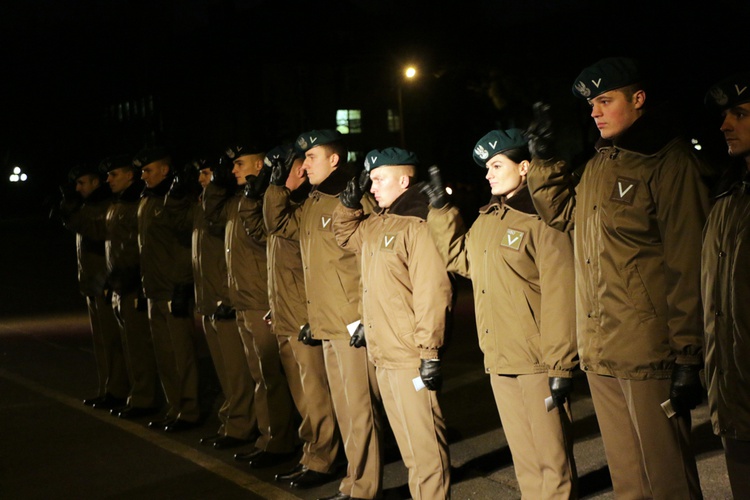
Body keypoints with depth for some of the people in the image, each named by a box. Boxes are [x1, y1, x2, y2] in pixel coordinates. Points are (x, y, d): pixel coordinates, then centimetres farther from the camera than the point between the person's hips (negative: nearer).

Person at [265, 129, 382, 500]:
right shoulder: (313, 205, 14)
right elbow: (279, 224, 28)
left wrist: (364, 319, -17)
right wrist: (277, 184, 14)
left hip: (352, 325, -9)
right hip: (327, 324, 9)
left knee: (359, 408, -2)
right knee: (344, 409, 14)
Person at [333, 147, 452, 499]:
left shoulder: (417, 225, -14)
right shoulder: (375, 225, 13)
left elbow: (433, 293, -19)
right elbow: (346, 236, 34)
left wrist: (430, 352, -21)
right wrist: (349, 205, 15)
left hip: (411, 357, -9)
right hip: (383, 353, 9)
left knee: (424, 444, -2)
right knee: (408, 443, 17)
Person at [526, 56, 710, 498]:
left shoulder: (670, 162, -10)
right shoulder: (599, 163, 13)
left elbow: (688, 264, -13)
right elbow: (563, 213, 30)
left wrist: (687, 357, -15)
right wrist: (545, 158, 14)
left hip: (648, 351, -8)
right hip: (600, 353, 8)